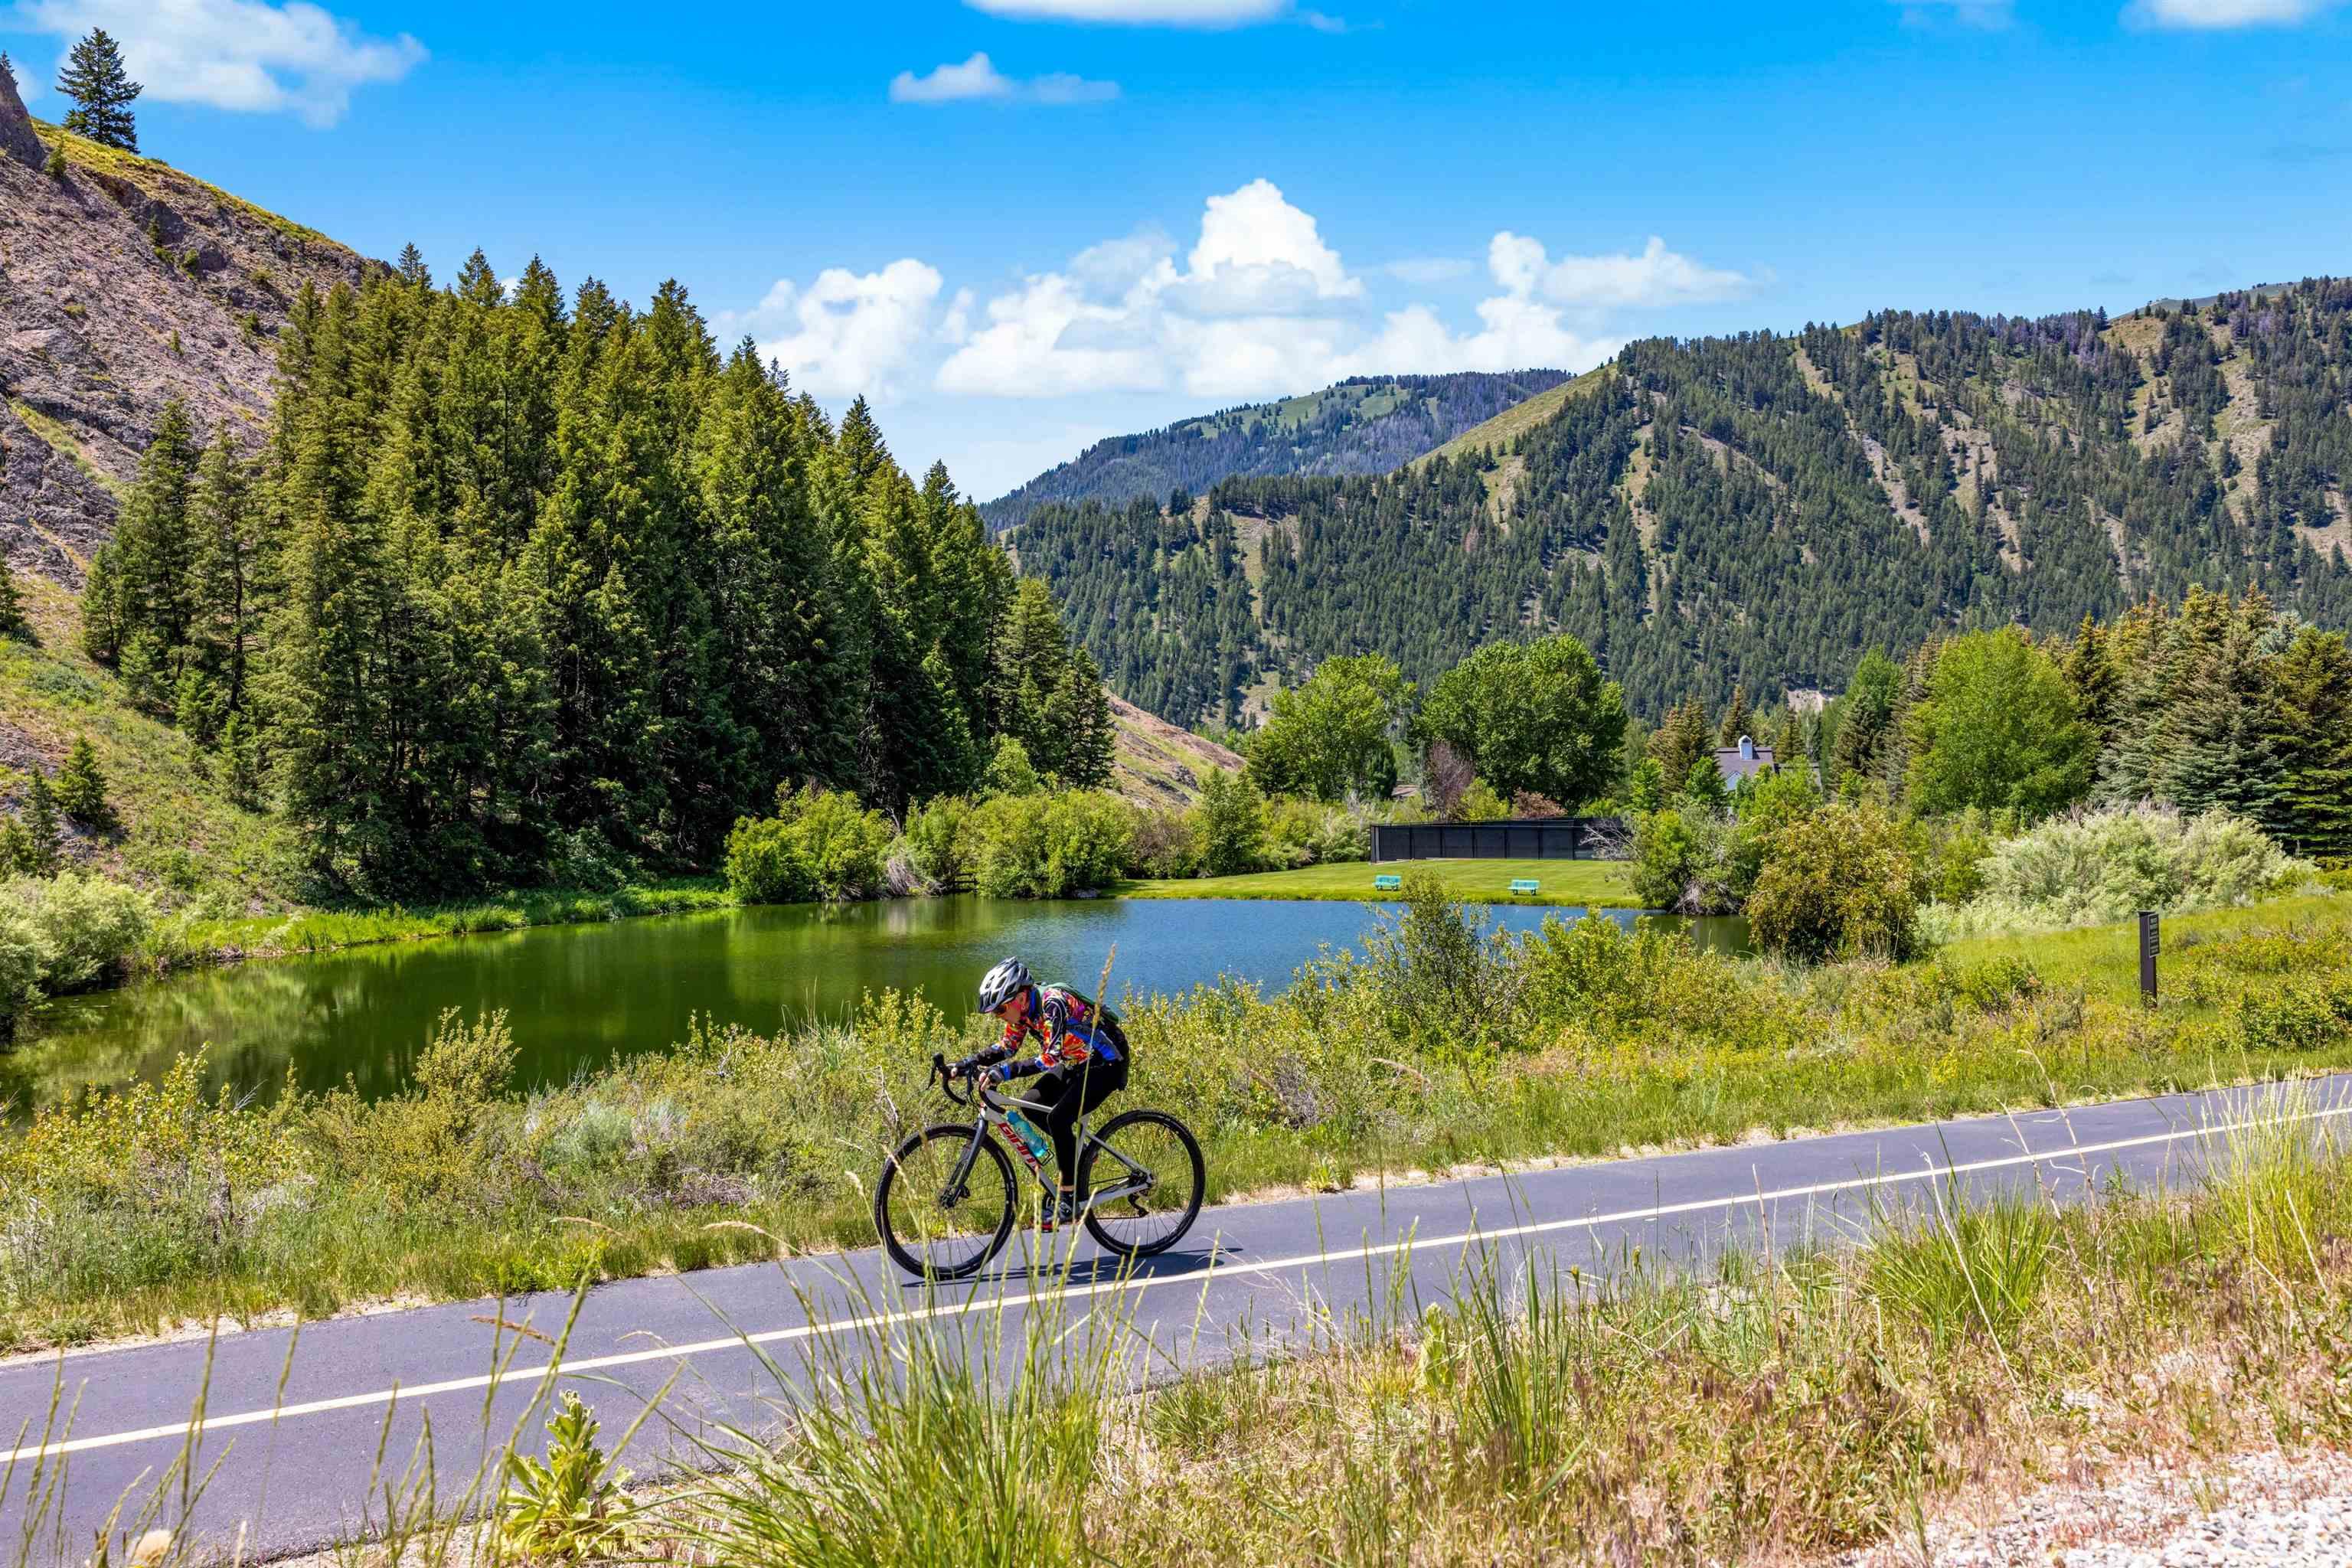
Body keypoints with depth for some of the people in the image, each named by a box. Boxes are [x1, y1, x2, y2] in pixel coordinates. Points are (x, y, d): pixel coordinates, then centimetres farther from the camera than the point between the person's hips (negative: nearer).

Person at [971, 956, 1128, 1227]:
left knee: (1058, 1118, -21)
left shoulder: (1052, 1004, -29)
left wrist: (1006, 1072, -43)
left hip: (1106, 1065, -9)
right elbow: (1006, 1048, 6)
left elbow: (1051, 1058, -37)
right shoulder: (1022, 1007, -4)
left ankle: (1069, 1202, -13)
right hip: (1076, 1065, 9)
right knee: (1030, 1104, -1)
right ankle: (1079, 1150, 16)